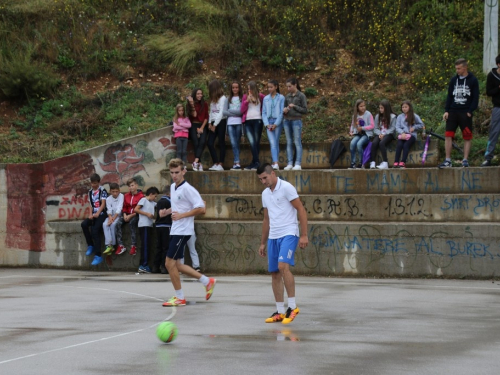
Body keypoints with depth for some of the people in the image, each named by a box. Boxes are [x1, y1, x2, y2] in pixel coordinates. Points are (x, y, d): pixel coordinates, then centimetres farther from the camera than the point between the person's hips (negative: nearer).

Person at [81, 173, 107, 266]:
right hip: (94, 214, 6)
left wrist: (97, 213, -21)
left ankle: (98, 256, -26)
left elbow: (103, 204, -9)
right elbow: (91, 205, 15)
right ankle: (90, 246, -8)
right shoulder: (90, 192, 15)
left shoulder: (102, 190, -3)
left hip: (102, 214, -6)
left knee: (95, 230, -25)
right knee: (84, 224, -22)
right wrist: (91, 214, -3)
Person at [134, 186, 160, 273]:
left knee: (147, 245, 7)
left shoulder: (153, 203, 20)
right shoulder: (144, 200, -2)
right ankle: (144, 265, -12)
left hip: (149, 225, 8)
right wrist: (147, 214, -13)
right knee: (145, 245, -11)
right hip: (144, 225, -8)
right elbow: (136, 209, -10)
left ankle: (142, 266, 9)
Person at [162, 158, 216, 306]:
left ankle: (179, 298, 4)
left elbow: (201, 208, -20)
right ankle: (207, 281, 22)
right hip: (175, 231, 9)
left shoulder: (187, 189, -15)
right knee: (176, 265, 11)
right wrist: (170, 211, 12)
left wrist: (181, 215, -21)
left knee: (170, 263, -8)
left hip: (183, 231, -9)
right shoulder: (172, 187, 12)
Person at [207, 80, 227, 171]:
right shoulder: (213, 99, 17)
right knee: (210, 143, -3)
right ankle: (216, 163, 0)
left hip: (221, 122, -7)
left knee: (221, 143, -4)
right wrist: (210, 123, 5)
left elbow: (221, 113, -11)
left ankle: (221, 164, -5)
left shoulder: (222, 98, -7)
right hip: (213, 123, 7)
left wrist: (215, 125, -11)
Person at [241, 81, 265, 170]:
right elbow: (242, 110, 7)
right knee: (252, 142, -7)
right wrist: (247, 101, -3)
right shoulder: (245, 97, 12)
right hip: (248, 121, 2)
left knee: (256, 142, 1)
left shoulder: (260, 97, 3)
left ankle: (255, 163, 1)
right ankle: (256, 162, -5)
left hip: (258, 120, -2)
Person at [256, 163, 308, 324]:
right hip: (273, 237, 7)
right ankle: (280, 312, 9)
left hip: (289, 234, -7)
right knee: (275, 274, 4)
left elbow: (301, 210, -10)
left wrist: (304, 235, -15)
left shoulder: (286, 188, -8)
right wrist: (263, 243, 21)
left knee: (283, 266, -24)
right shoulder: (265, 194, 15)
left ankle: (293, 307, -17)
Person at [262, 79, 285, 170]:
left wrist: (275, 124, -9)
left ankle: (275, 163, 4)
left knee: (276, 143, 0)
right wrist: (267, 124, -3)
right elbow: (264, 112, 10)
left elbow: (282, 112, -3)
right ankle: (275, 163, -18)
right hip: (269, 122, 2)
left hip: (278, 122, -2)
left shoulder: (281, 98, 1)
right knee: (272, 143, -9)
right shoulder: (266, 98, 11)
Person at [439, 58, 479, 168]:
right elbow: (449, 96, 11)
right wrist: (446, 111, 2)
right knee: (448, 136, -5)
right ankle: (448, 161, -2)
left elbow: (475, 98, -2)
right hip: (453, 112, 3)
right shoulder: (454, 80, 10)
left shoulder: (473, 81, -1)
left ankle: (465, 160, 7)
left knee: (467, 138, 0)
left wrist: (470, 112, -10)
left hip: (465, 113, -3)